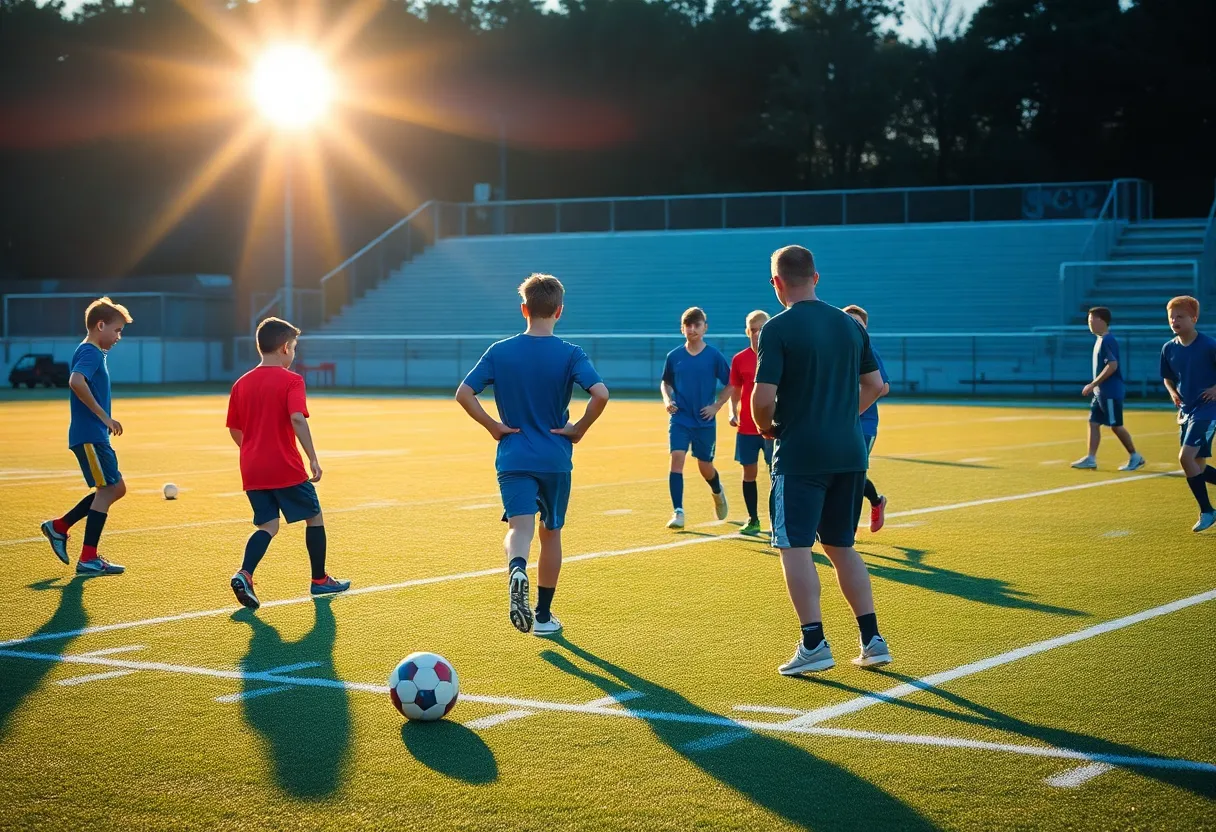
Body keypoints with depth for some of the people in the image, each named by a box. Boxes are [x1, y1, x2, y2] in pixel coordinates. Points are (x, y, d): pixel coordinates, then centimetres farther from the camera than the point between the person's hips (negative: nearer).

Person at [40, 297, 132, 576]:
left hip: (95, 436, 10)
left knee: (116, 488, 14)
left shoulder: (93, 353, 18)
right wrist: (104, 416, -28)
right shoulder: (90, 353, -13)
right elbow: (76, 382, -32)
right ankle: (88, 559, -4)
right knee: (107, 489, -8)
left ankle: (59, 527, 19)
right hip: (89, 435, -10)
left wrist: (104, 420, 16)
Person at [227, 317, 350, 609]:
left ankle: (244, 574, -15)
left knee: (268, 525, 9)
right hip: (287, 469, -5)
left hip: (252, 471, 5)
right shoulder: (291, 380, -8)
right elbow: (297, 419, -22)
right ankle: (319, 580, 21)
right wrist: (313, 458, -22)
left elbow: (235, 431, 14)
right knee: (314, 517, 13)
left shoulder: (241, 384, 9)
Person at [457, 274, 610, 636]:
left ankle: (517, 569, -44)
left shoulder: (500, 351, 0)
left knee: (519, 527, -9)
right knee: (551, 532, 15)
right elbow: (600, 394, -21)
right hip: (556, 460, 0)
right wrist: (579, 429, -7)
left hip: (513, 458, 0)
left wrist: (493, 426, 2)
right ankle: (543, 615, 22)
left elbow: (463, 394, -6)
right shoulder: (570, 354, -6)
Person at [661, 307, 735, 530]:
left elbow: (730, 384, 4)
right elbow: (665, 382, 16)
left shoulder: (714, 356, -5)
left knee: (705, 467, 9)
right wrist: (667, 399, -2)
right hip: (680, 418, 1)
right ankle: (678, 512, -13)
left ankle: (718, 492, 44)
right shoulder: (674, 356, 0)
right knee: (677, 458, -16)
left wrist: (717, 406, -5)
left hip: (705, 421, -1)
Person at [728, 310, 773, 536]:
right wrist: (733, 413, -5)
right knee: (749, 472, 6)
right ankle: (753, 519, 17)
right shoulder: (739, 359, 5)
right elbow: (735, 391, 12)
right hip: (747, 426, 2)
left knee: (775, 471, -4)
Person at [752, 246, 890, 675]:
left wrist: (766, 428, 3)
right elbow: (874, 385, 15)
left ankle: (814, 644, -4)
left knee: (795, 546, 1)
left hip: (799, 454, -6)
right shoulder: (850, 325, 9)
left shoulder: (778, 329, -11)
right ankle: (872, 639, 13)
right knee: (841, 544, 16)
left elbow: (763, 397, -16)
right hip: (850, 451, 6)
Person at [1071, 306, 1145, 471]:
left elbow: (1112, 366, -24)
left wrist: (1093, 384, -22)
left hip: (1110, 392, -10)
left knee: (1116, 425, -3)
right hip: (1100, 392, 10)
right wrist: (1095, 386, 18)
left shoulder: (1107, 340, -17)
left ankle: (1135, 457, 7)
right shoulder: (1100, 339, 13)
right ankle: (1091, 458, 8)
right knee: (1094, 422, 7)